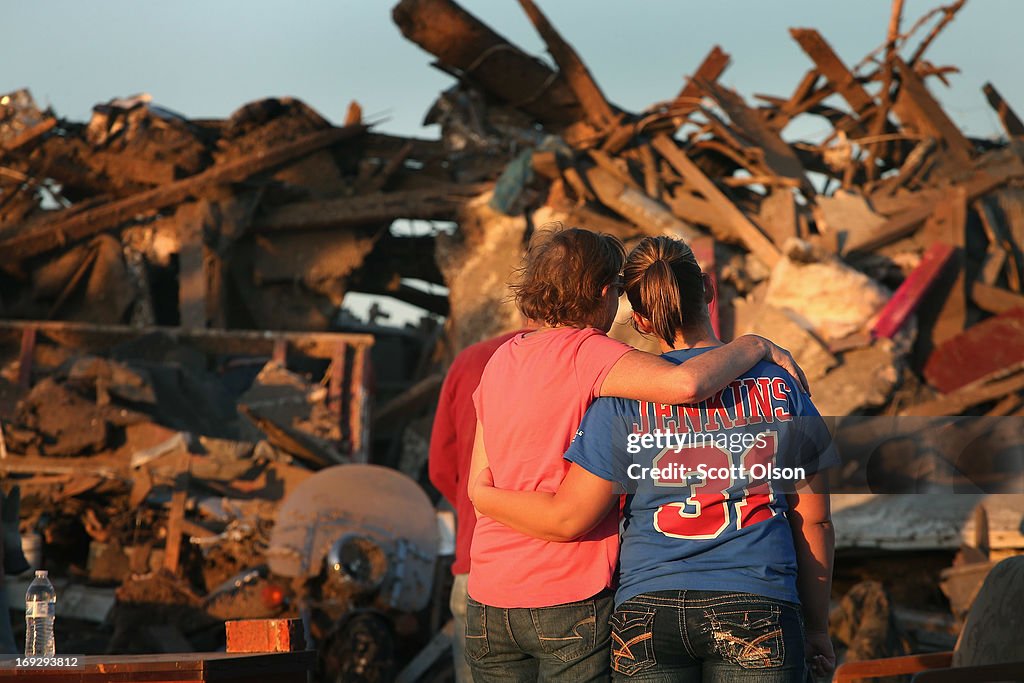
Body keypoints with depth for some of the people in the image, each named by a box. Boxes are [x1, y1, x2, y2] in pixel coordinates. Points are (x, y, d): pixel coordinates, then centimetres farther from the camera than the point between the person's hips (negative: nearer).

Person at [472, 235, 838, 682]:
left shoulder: (624, 397, -1)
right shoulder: (779, 386, 5)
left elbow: (569, 518, -3)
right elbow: (814, 519, 8)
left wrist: (484, 498, 15)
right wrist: (817, 627, 18)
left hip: (648, 610, 0)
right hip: (760, 608, 0)